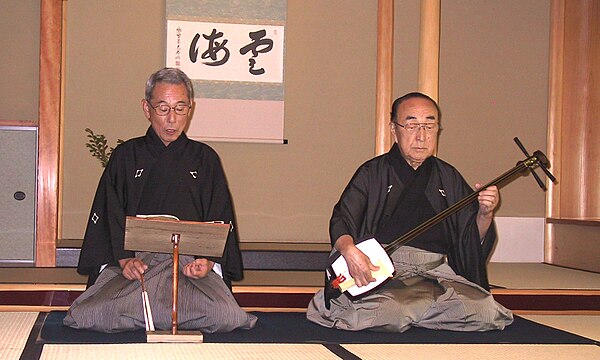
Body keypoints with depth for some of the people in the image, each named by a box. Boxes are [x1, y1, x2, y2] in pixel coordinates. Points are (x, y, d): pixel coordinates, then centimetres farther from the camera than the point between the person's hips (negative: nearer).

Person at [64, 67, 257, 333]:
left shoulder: (205, 158, 16)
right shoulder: (126, 156, 15)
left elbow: (220, 221, 10)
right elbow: (109, 216, 7)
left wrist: (208, 261, -10)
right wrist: (124, 259, -12)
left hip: (191, 261, 1)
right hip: (132, 261, 0)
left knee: (228, 317, -28)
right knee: (90, 316, -27)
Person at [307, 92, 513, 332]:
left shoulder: (449, 178, 20)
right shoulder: (373, 173, 10)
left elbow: (473, 240, 18)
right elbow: (341, 220, -2)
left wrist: (485, 214, -5)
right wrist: (350, 250, -24)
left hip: (436, 270, 3)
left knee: (485, 312, -23)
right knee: (388, 314, -35)